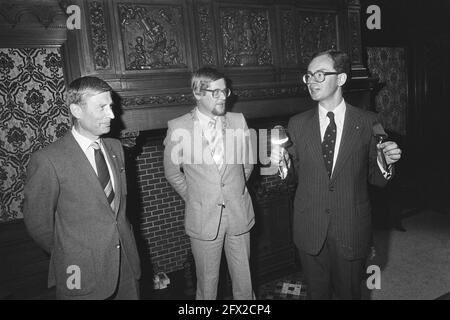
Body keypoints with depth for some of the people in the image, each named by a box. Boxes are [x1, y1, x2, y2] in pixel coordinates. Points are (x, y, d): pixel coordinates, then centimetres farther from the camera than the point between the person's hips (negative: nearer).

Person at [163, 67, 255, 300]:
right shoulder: (178, 128, -8)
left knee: (243, 280, 15)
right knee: (207, 283, 13)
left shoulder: (238, 121, -1)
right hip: (203, 218, -2)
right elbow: (172, 171, 5)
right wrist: (193, 197, 6)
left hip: (239, 213, 2)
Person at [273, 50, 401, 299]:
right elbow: (293, 175, 5)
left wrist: (385, 163, -19)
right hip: (310, 231, 1)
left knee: (349, 293, 18)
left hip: (352, 232, -1)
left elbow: (375, 179, 2)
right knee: (317, 293, 19)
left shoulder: (367, 122, -4)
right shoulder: (297, 124, 0)